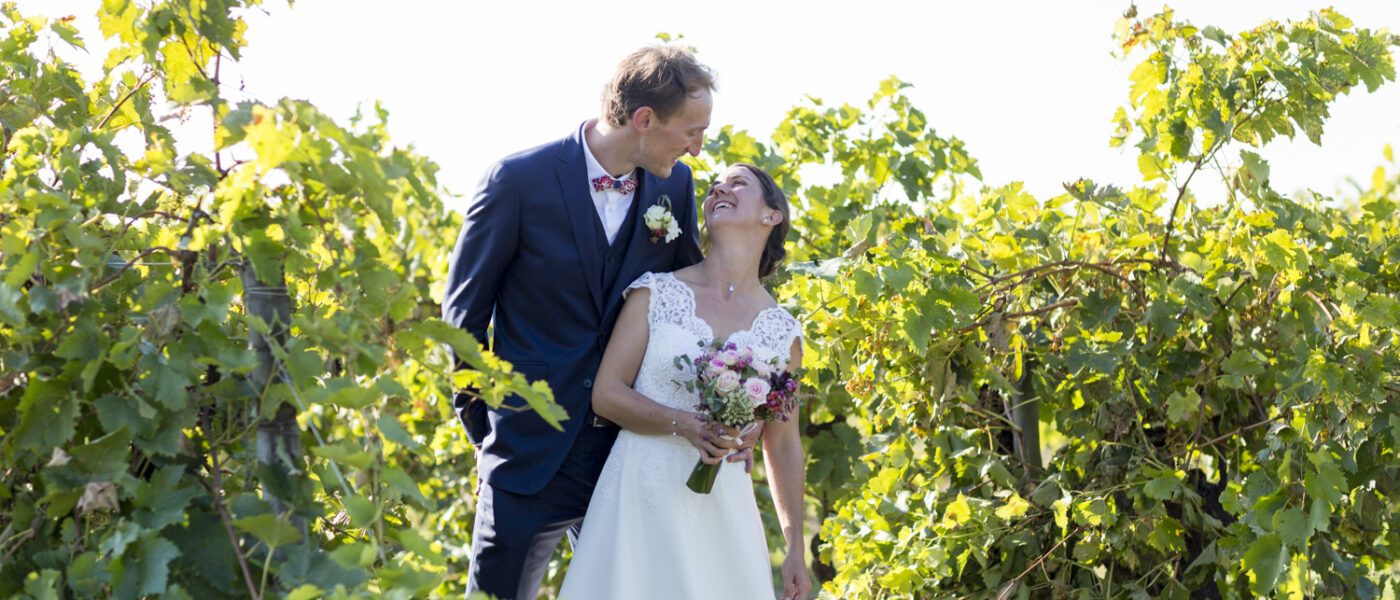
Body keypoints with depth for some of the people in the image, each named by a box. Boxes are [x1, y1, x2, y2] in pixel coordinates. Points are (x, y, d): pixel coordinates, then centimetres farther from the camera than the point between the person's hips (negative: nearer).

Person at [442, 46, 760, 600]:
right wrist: (483, 429, 0)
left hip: (630, 452, 4)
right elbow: (464, 309, -2)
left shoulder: (675, 186, 1)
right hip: (533, 451, -4)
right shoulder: (520, 180, -11)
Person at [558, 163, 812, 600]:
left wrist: (796, 550, 8)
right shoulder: (655, 293, 2)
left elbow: (783, 444, 10)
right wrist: (684, 425, -17)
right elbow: (606, 394, -1)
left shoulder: (782, 332, 5)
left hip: (721, 511, 1)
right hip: (641, 497, -1)